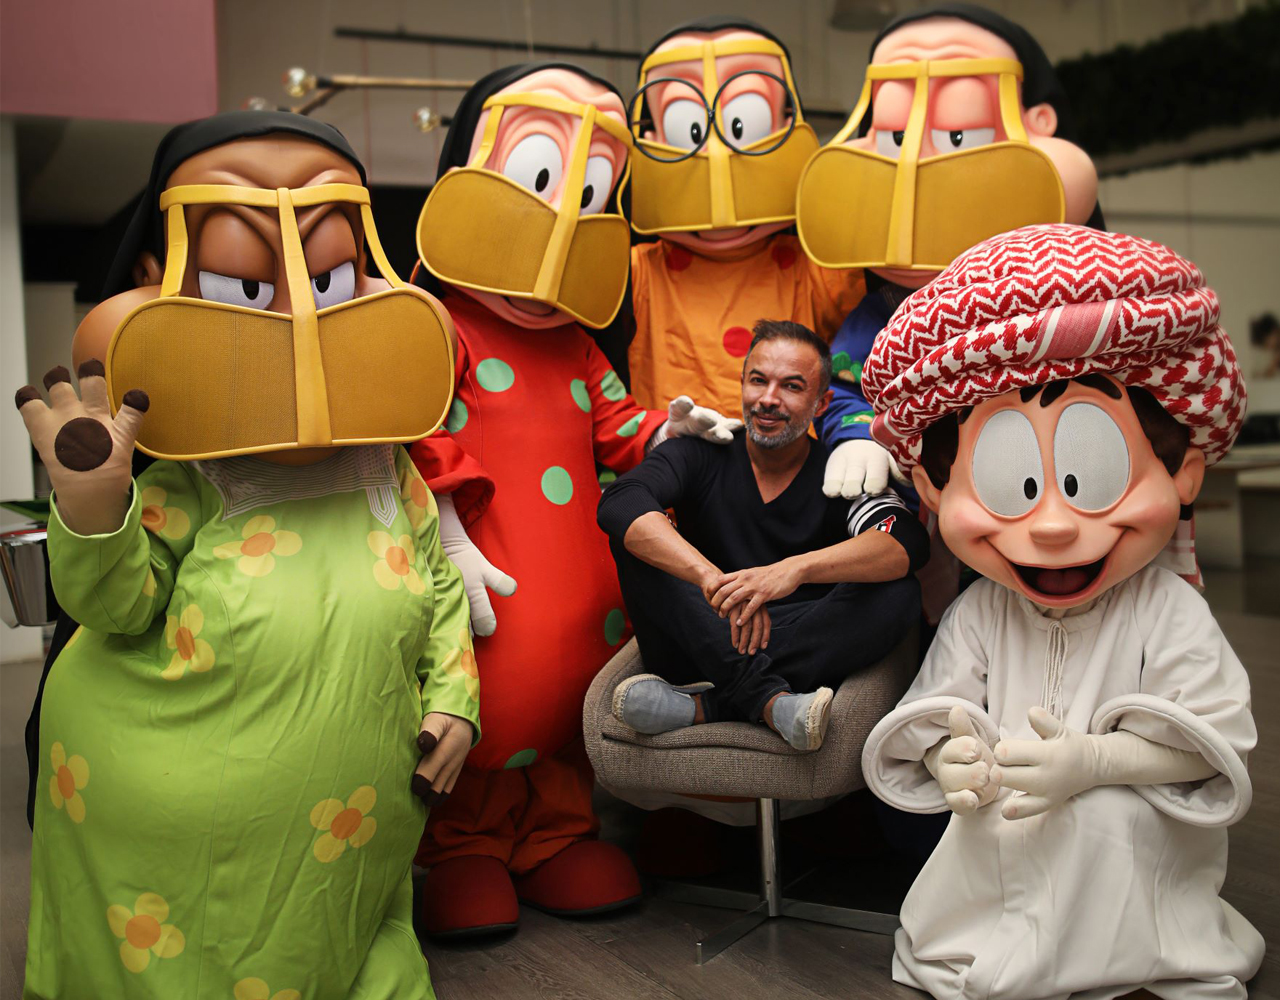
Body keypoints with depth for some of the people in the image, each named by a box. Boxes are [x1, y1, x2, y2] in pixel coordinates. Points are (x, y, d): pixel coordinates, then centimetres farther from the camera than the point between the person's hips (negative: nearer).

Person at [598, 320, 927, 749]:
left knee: (898, 593, -23)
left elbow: (906, 544, -21)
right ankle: (768, 699, -33)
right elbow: (618, 504, -20)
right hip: (705, 647, 0)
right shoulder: (701, 455, 1)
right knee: (636, 539, -18)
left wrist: (795, 569, -39)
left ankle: (706, 703, -32)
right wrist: (712, 578, -36)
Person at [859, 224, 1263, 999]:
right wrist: (956, 762, -21)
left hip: (1135, 856, -2)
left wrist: (1093, 761, -27)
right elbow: (936, 710, 4)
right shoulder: (976, 618, -1)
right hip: (999, 852, 3)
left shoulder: (1168, 615, -10)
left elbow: (1209, 738, -14)